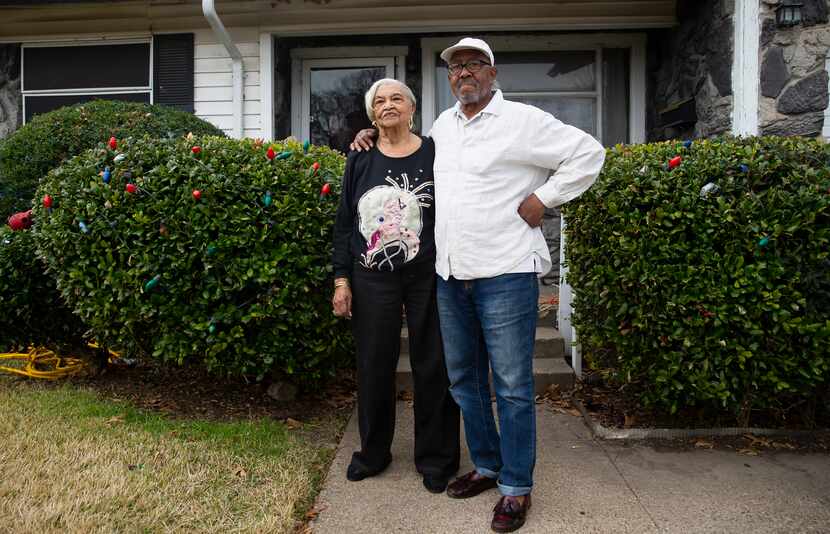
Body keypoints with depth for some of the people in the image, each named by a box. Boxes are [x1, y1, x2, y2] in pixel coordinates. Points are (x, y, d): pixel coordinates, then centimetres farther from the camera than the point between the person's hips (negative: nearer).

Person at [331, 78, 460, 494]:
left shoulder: (435, 154, 2)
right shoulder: (360, 160, 7)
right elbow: (344, 222, 8)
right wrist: (341, 280, 3)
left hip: (428, 277, -1)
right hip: (372, 279, 2)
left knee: (433, 366, 5)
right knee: (374, 366, 9)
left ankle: (436, 458, 22)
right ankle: (373, 452, 29)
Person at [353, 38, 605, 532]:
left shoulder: (522, 120, -4)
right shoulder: (442, 125, 16)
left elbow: (588, 153, -4)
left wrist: (542, 199, -8)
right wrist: (376, 138, 22)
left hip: (505, 274, -7)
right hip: (450, 275, 7)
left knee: (512, 386, 1)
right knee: (464, 379, 15)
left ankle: (517, 487, 16)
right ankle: (487, 466, 32)